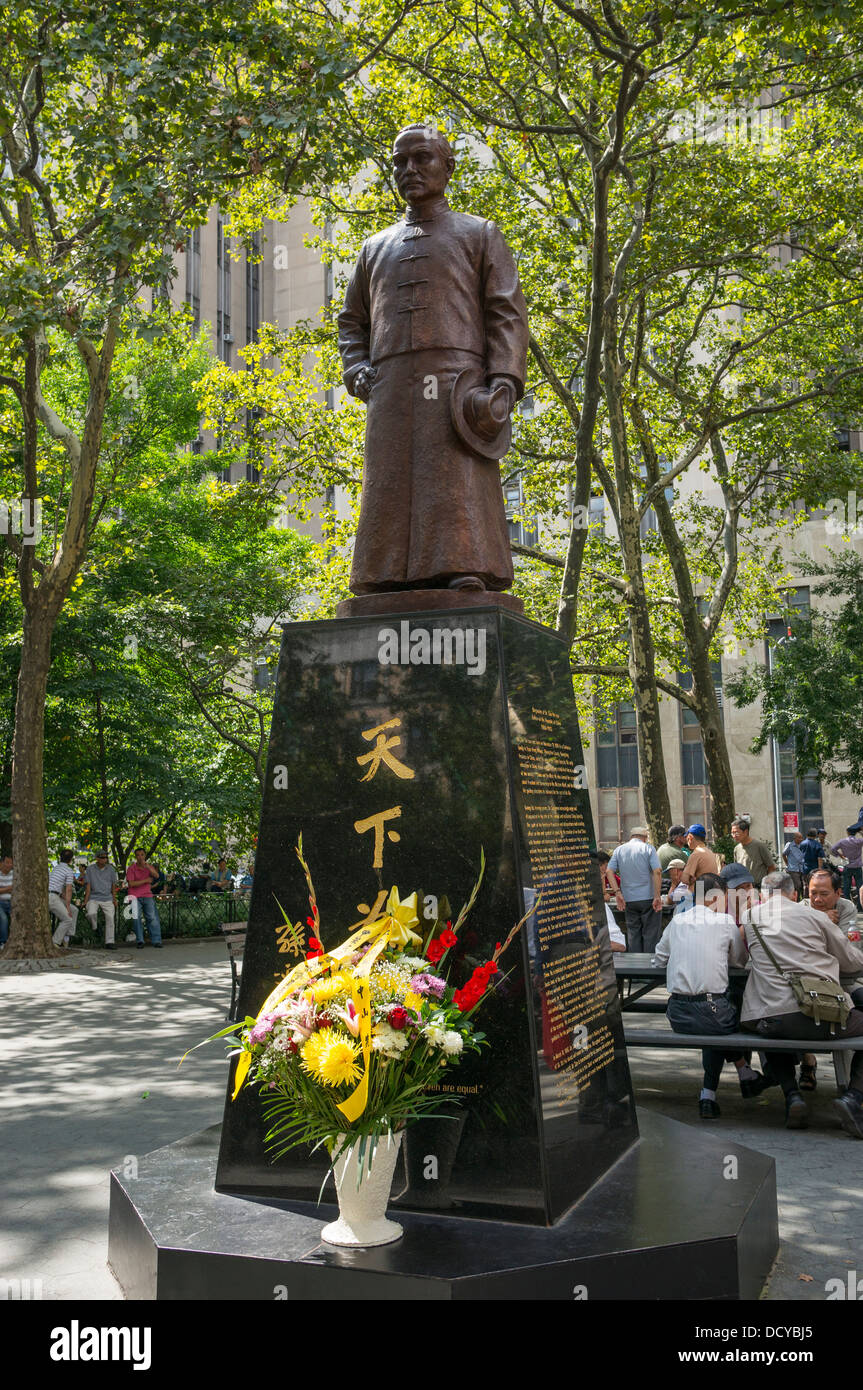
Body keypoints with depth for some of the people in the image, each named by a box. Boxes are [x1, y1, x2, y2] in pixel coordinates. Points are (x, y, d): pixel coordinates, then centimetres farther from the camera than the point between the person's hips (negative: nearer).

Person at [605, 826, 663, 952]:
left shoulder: (619, 850, 9)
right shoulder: (649, 848, -1)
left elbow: (609, 871, -1)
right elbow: (657, 871, -13)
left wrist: (617, 892, -4)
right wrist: (657, 896, -13)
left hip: (629, 899, 3)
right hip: (648, 898, -3)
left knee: (633, 934, 9)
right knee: (651, 934, 3)